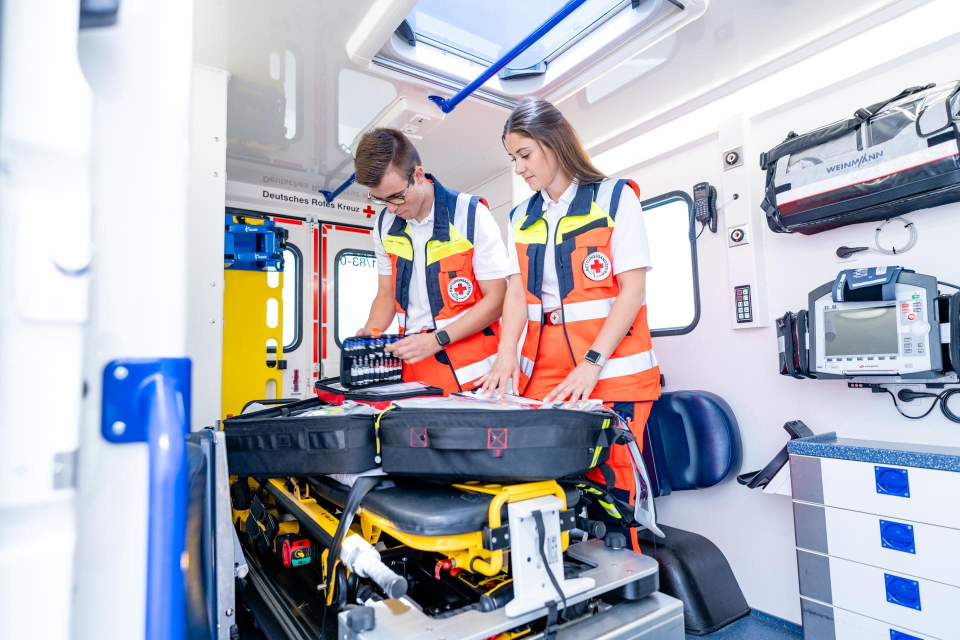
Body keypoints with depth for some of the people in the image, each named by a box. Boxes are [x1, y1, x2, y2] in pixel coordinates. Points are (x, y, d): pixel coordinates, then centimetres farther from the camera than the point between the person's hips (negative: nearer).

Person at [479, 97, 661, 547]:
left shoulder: (615, 197, 3)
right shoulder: (521, 218, 16)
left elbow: (633, 287, -5)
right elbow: (517, 292, 8)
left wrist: (592, 363, -15)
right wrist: (506, 354, -10)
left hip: (612, 371, -3)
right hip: (543, 373, 4)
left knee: (608, 486, -4)